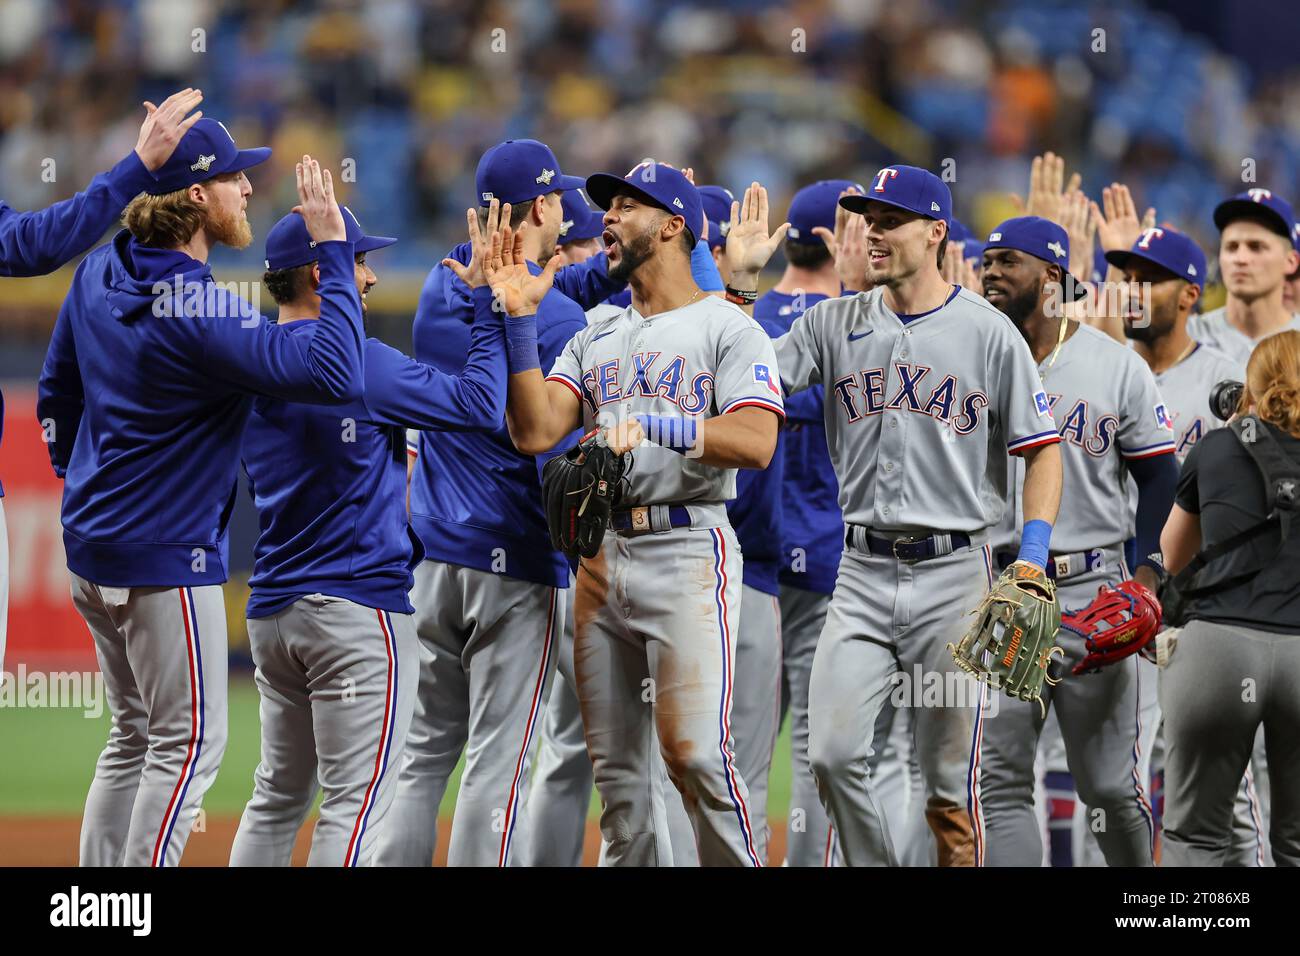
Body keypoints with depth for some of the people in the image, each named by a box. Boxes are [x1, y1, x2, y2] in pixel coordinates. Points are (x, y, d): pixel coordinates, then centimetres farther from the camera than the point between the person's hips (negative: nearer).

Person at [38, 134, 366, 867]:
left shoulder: (100, 274, 2)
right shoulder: (200, 312, -24)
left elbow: (58, 393, 15)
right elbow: (337, 375, -30)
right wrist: (334, 252, -24)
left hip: (91, 543, 9)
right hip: (169, 558, -9)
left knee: (136, 738, 18)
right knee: (189, 744, -2)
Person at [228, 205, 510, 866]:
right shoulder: (355, 361, -14)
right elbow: (478, 403, -14)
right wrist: (491, 311, -3)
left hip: (272, 610, 8)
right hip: (359, 602, -8)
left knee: (279, 796, 15)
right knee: (356, 803, -8)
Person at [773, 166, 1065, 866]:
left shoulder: (989, 332, 0)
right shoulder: (834, 323, 8)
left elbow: (1042, 450, 2)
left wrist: (1033, 553, -10)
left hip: (955, 573, -2)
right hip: (863, 572, 2)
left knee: (950, 780, 1)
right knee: (833, 754, -11)